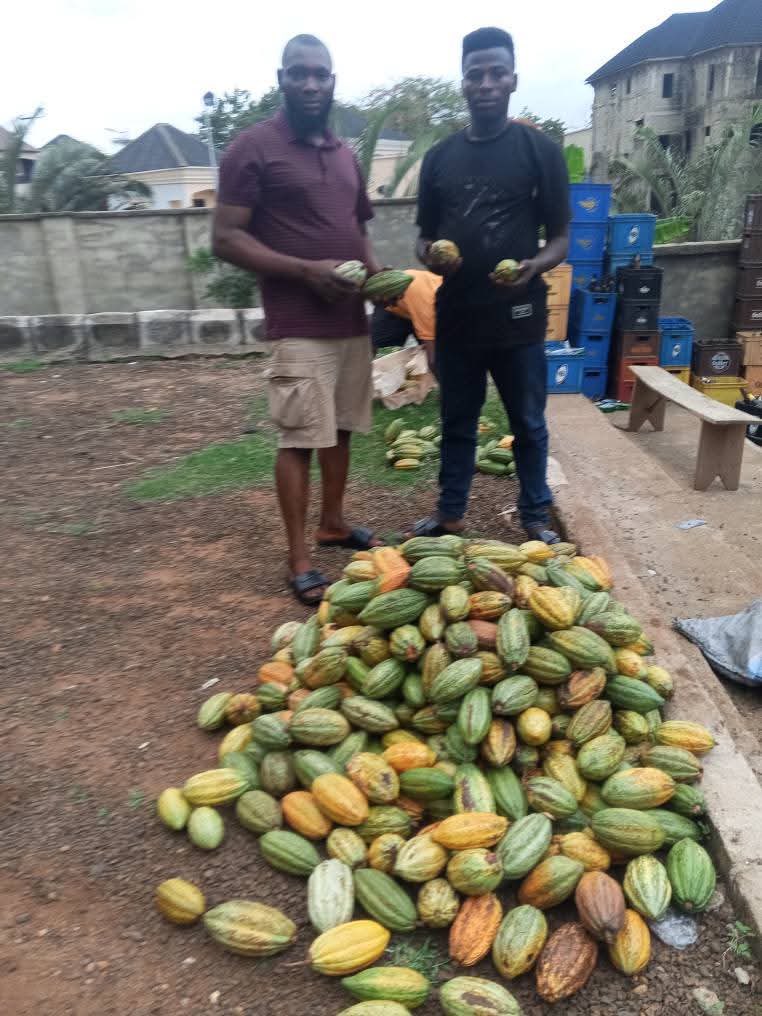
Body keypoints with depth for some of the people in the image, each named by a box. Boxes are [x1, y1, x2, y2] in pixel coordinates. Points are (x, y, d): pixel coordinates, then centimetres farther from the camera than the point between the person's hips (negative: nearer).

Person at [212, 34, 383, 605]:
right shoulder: (254, 148, -5)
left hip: (353, 320, 7)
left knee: (341, 429, 13)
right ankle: (299, 560, 4)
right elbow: (226, 239, -11)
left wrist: (376, 272, 3)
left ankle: (334, 522, 30)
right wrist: (308, 270, -19)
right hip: (299, 327, -7)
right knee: (299, 439, -5)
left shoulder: (344, 155, 15)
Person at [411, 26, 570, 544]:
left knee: (529, 424, 8)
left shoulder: (541, 150, -1)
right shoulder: (440, 156, 8)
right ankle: (450, 514, 27)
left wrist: (534, 266, -22)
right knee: (457, 422, 13)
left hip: (518, 315, -3)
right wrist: (431, 257, -10)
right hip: (456, 313, 3)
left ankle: (536, 516, 24)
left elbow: (561, 238, 0)